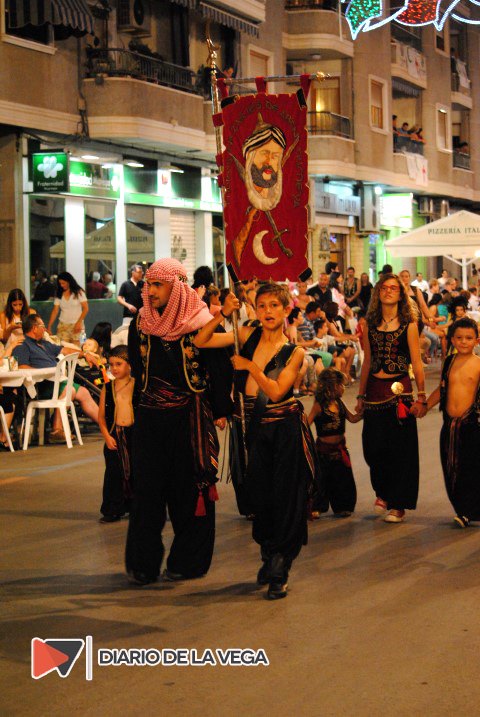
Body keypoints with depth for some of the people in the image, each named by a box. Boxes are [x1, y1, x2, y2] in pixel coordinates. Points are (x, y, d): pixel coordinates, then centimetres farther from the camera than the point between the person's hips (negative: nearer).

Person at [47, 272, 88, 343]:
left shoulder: (79, 292, 0)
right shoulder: (59, 295, 10)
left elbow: (85, 308, -4)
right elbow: (55, 311, 6)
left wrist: (79, 322, -15)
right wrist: (49, 327, -2)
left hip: (76, 325, -3)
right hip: (62, 325, 3)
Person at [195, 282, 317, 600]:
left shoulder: (294, 352, -5)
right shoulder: (249, 336, 2)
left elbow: (276, 391, -16)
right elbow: (200, 342, -3)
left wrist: (251, 366, -21)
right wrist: (223, 314, -14)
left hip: (287, 429, -3)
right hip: (257, 427, 3)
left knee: (286, 496, -1)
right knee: (260, 495, 10)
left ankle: (279, 573, 8)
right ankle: (268, 558, 31)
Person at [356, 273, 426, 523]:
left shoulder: (408, 325, -1)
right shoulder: (371, 325, 9)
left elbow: (416, 363, -3)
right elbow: (367, 362, 13)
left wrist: (421, 397, -7)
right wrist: (360, 396, 12)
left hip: (399, 390, -3)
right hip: (374, 390, 3)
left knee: (400, 447, -1)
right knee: (373, 446, 1)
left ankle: (397, 504, 9)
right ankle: (382, 493, 26)